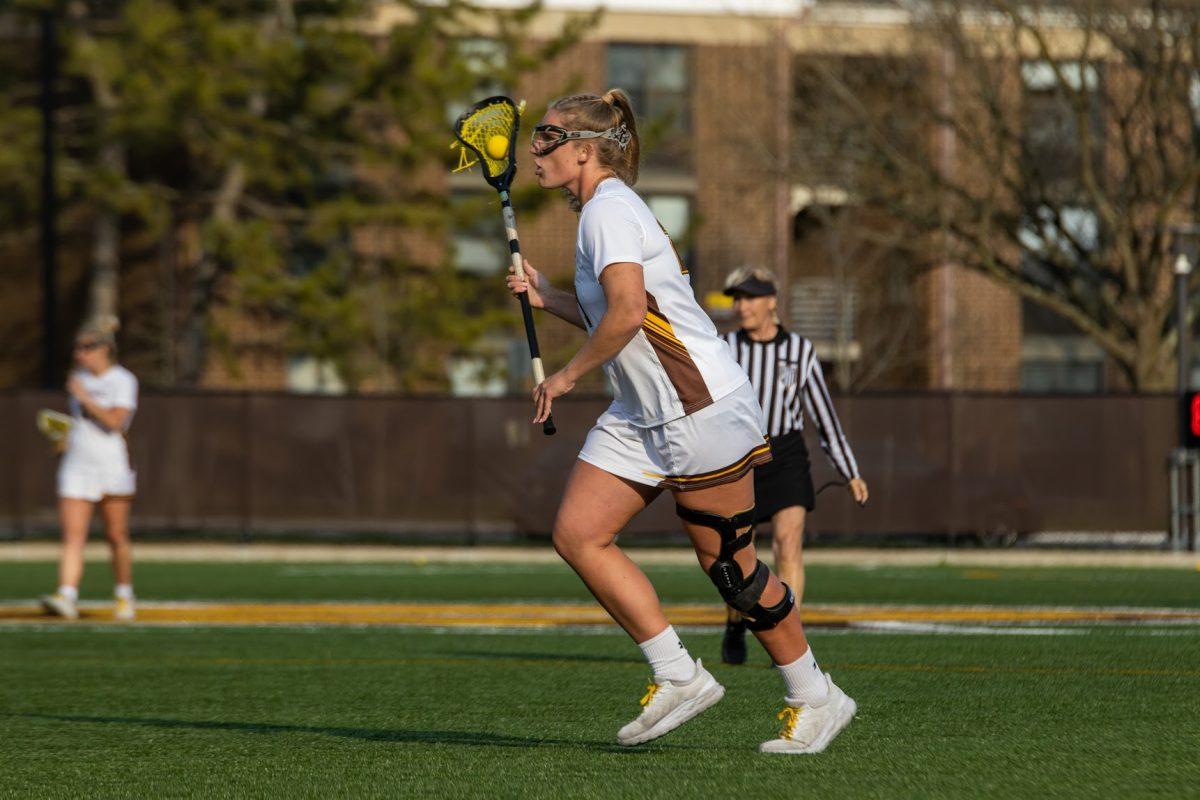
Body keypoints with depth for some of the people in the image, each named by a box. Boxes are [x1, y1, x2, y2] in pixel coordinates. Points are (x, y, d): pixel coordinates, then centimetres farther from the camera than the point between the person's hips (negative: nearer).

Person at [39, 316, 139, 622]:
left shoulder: (122, 381, -5)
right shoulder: (79, 378, 15)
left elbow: (114, 422, -17)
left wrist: (83, 396, -14)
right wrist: (66, 437, 8)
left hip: (111, 467, -5)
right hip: (77, 467, 5)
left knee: (117, 536, 3)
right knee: (72, 535, -9)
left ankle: (124, 596, 19)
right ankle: (67, 596, -20)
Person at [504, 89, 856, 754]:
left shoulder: (609, 210, -16)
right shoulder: (602, 210, 14)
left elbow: (627, 311, -28)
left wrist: (566, 375, -17)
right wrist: (547, 297, 14)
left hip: (702, 406, -10)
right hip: (642, 415, 10)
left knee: (727, 563, -2)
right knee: (577, 533, -2)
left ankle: (815, 698, 14)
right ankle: (677, 678, 1)